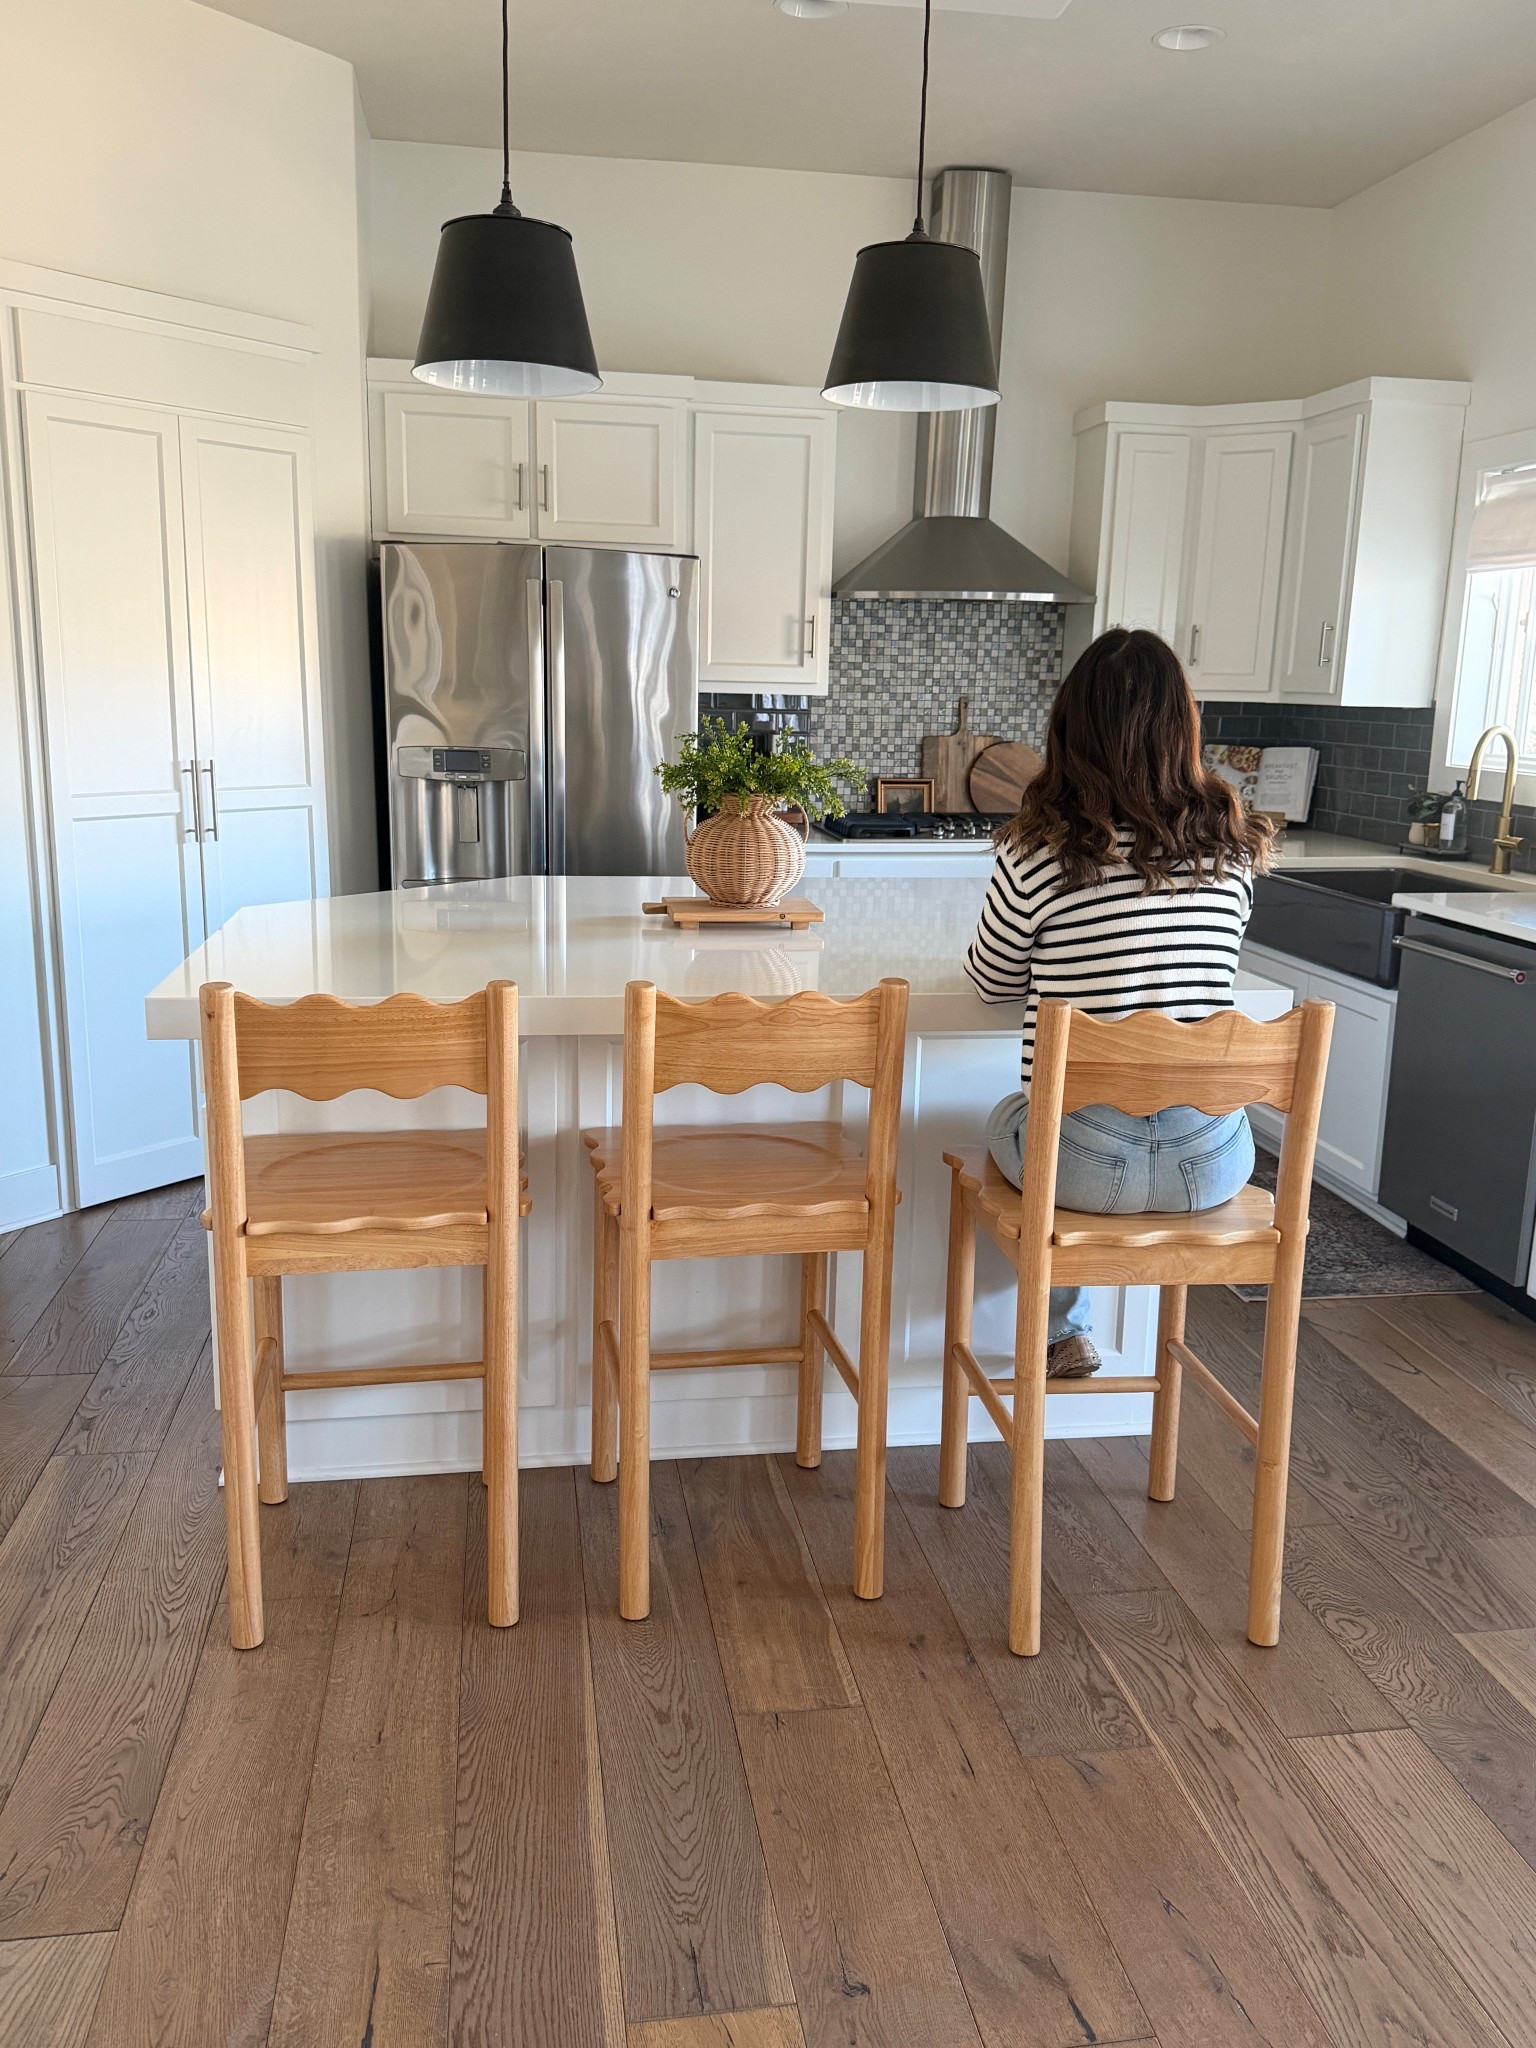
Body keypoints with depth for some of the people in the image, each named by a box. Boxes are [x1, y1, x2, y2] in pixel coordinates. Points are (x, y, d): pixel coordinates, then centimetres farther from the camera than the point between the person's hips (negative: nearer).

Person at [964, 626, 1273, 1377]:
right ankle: (1066, 1332, 52)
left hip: (1083, 1162, -3)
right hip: (1211, 1161, 3)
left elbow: (993, 982, 5)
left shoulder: (1038, 851, -11)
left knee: (1009, 1118, 32)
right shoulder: (1232, 847, 0)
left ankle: (1063, 1333, 47)